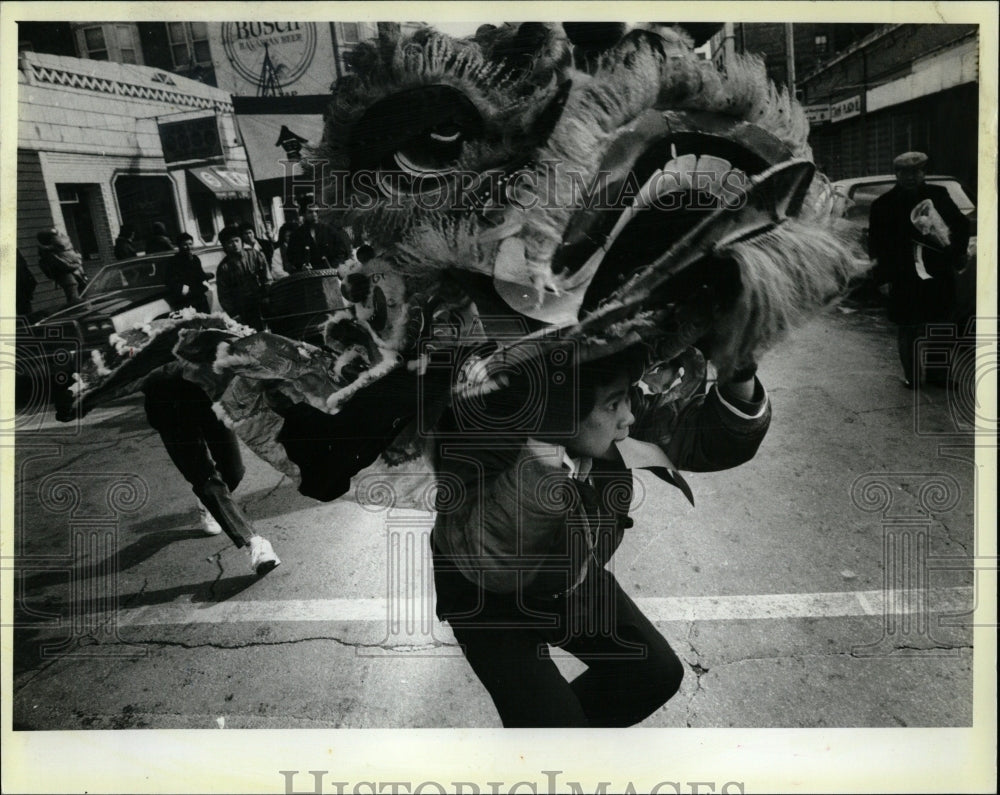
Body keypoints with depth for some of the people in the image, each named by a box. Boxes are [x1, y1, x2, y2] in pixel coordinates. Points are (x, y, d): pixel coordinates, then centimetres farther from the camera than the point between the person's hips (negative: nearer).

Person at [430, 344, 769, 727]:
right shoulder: (477, 434, -38)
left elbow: (713, 439, -15)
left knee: (659, 674, 6)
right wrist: (544, 450, -60)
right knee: (552, 724, -14)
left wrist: (740, 375, -35)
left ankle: (564, 732, 32)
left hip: (574, 580, 6)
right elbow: (490, 564, -50)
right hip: (490, 600, -5)